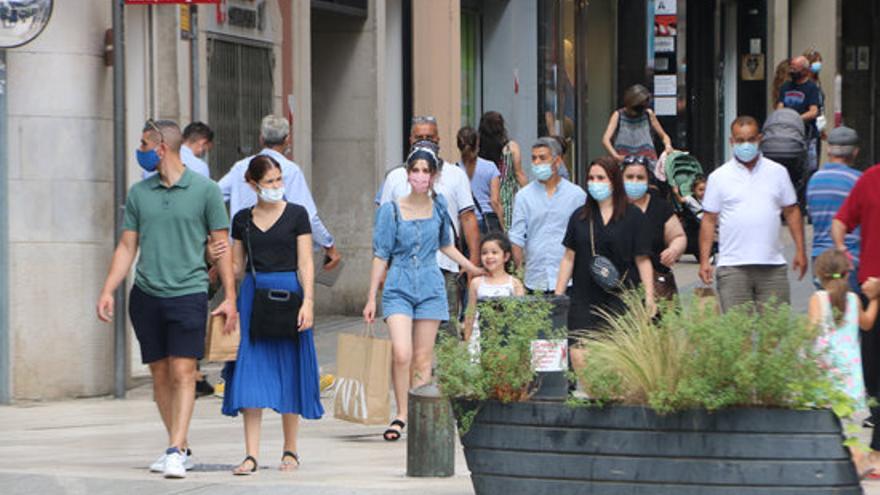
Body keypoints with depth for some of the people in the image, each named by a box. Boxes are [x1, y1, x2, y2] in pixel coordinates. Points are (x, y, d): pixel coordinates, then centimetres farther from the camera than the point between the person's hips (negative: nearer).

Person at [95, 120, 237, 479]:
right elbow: (127, 247, 14)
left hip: (188, 292, -4)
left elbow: (221, 247, 2)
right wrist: (107, 291, 4)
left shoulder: (205, 190, 0)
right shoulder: (139, 193, 10)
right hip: (146, 295, 4)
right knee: (160, 375, 6)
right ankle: (181, 448, 15)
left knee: (183, 372, -11)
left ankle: (175, 452, -16)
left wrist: (230, 297, -3)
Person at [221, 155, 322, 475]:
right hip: (252, 295, 2)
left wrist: (308, 301, -12)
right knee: (250, 373, -5)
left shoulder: (296, 215, 1)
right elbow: (237, 267, 15)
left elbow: (305, 263, -2)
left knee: (288, 371, 3)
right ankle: (251, 454, -7)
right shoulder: (243, 220, 9)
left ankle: (290, 450, 15)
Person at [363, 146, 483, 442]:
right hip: (398, 288, -2)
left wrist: (472, 268, 19)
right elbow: (381, 256, 2)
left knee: (423, 359, 1)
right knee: (401, 353, -17)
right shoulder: (391, 210, -2)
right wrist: (371, 298, 2)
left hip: (430, 288, 2)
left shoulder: (439, 207, 6)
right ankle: (401, 415, -4)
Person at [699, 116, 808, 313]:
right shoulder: (719, 177, 5)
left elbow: (792, 211, 14)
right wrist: (704, 260, -2)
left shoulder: (777, 173, 10)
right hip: (733, 267, -2)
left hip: (773, 266, 2)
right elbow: (709, 219, 5)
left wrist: (800, 251, 7)